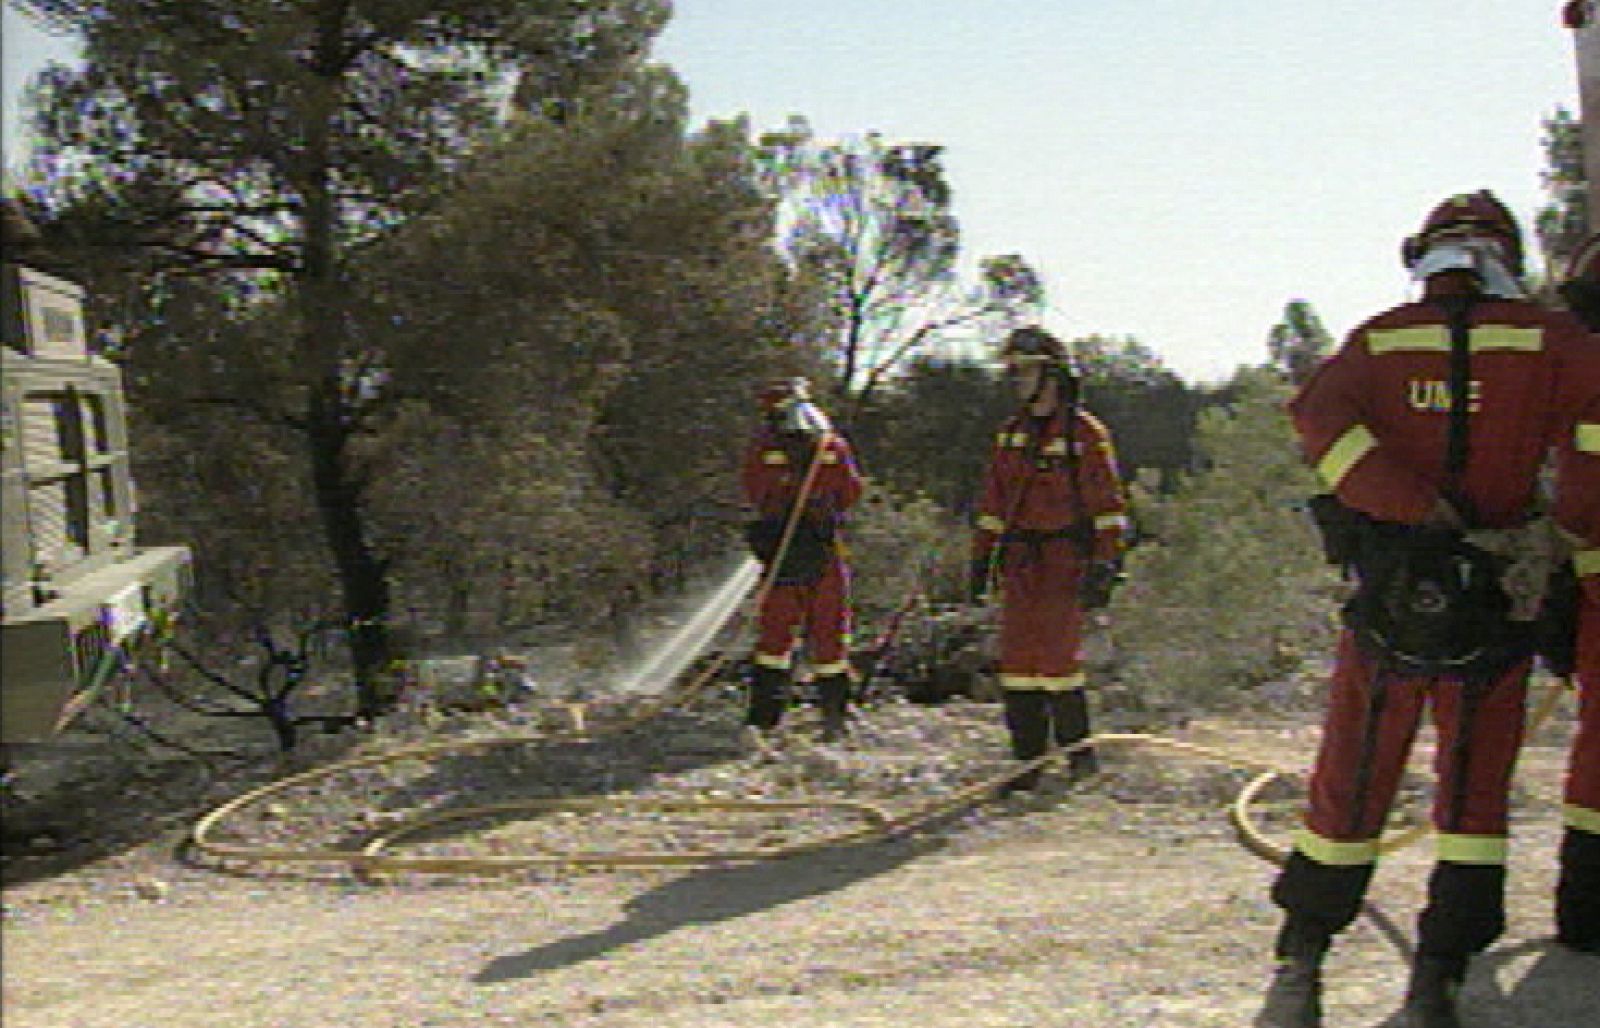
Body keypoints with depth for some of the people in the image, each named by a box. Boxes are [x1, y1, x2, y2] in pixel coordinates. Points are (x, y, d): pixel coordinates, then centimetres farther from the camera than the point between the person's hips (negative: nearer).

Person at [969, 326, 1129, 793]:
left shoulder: (1085, 432, -4)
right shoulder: (1011, 432, 14)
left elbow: (1109, 506, -7)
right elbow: (993, 503, 18)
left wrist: (1104, 565, -14)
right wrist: (981, 557, 12)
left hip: (1066, 560, -6)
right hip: (1020, 560, 6)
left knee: (1058, 655, -9)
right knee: (1017, 659, 3)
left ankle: (1078, 750, 8)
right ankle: (1029, 760, 11)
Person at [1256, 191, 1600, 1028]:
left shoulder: (1379, 339, 4)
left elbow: (1320, 417, -13)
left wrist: (1420, 509, -17)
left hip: (1386, 596, 1)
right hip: (1496, 608, -1)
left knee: (1350, 784, 10)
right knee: (1475, 790, 11)